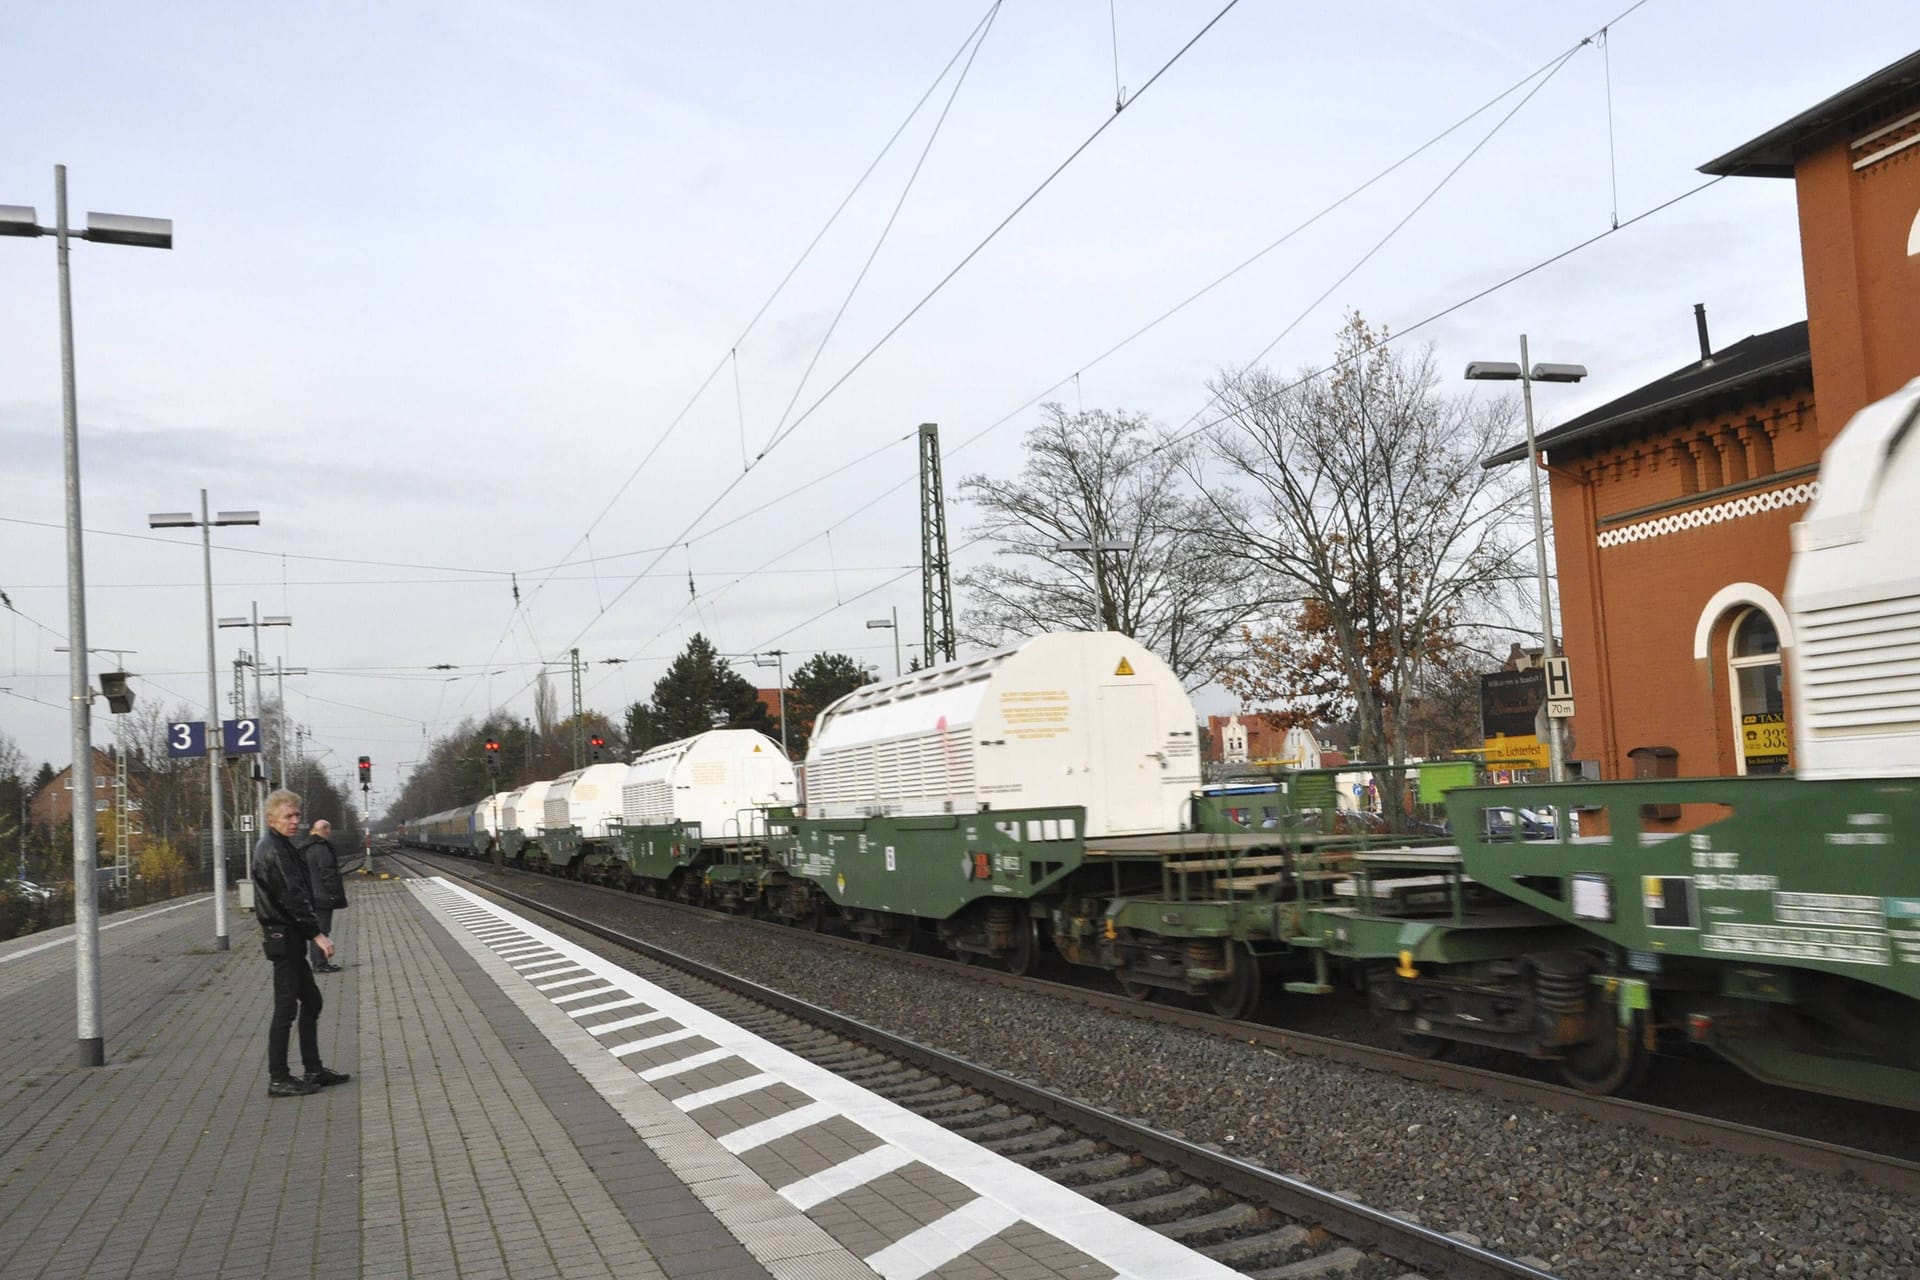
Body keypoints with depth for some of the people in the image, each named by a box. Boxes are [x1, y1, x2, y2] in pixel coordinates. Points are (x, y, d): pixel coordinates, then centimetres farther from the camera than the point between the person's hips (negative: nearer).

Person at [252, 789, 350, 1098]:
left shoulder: (277, 846, 16)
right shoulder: (274, 851, -16)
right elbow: (293, 897, -22)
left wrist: (311, 932, 17)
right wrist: (317, 934, -21)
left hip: (288, 936, 11)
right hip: (284, 936, -11)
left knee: (311, 1001, 15)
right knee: (286, 1008, -5)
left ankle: (313, 1070, 21)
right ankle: (278, 1080, 1)